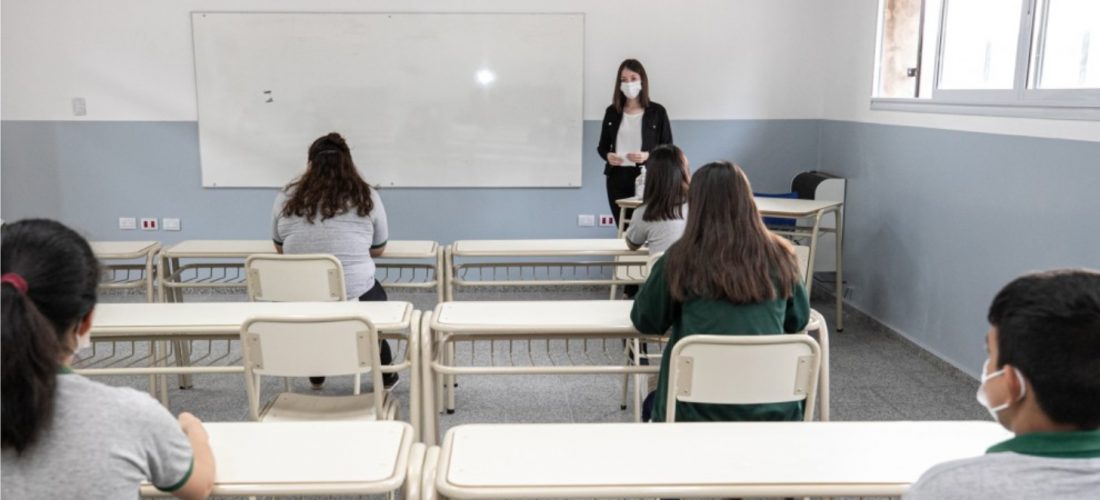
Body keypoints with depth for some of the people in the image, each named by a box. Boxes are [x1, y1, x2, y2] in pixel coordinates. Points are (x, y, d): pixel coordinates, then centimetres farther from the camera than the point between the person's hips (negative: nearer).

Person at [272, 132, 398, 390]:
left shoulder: (286, 197, 3)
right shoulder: (367, 196, 0)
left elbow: (279, 248, 16)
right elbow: (378, 249, 11)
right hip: (356, 297, -2)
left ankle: (316, 373, 44)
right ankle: (384, 374, 42)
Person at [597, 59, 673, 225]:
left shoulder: (657, 111, 0)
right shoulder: (612, 111, 9)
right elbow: (602, 146, 14)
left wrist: (648, 156, -18)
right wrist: (608, 155, -8)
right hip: (617, 177, 3)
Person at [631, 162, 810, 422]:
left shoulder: (681, 258, -11)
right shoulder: (780, 256, -4)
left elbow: (645, 321, 4)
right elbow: (798, 321, 13)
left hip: (699, 409, -1)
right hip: (774, 408, 2)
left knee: (653, 404, 32)